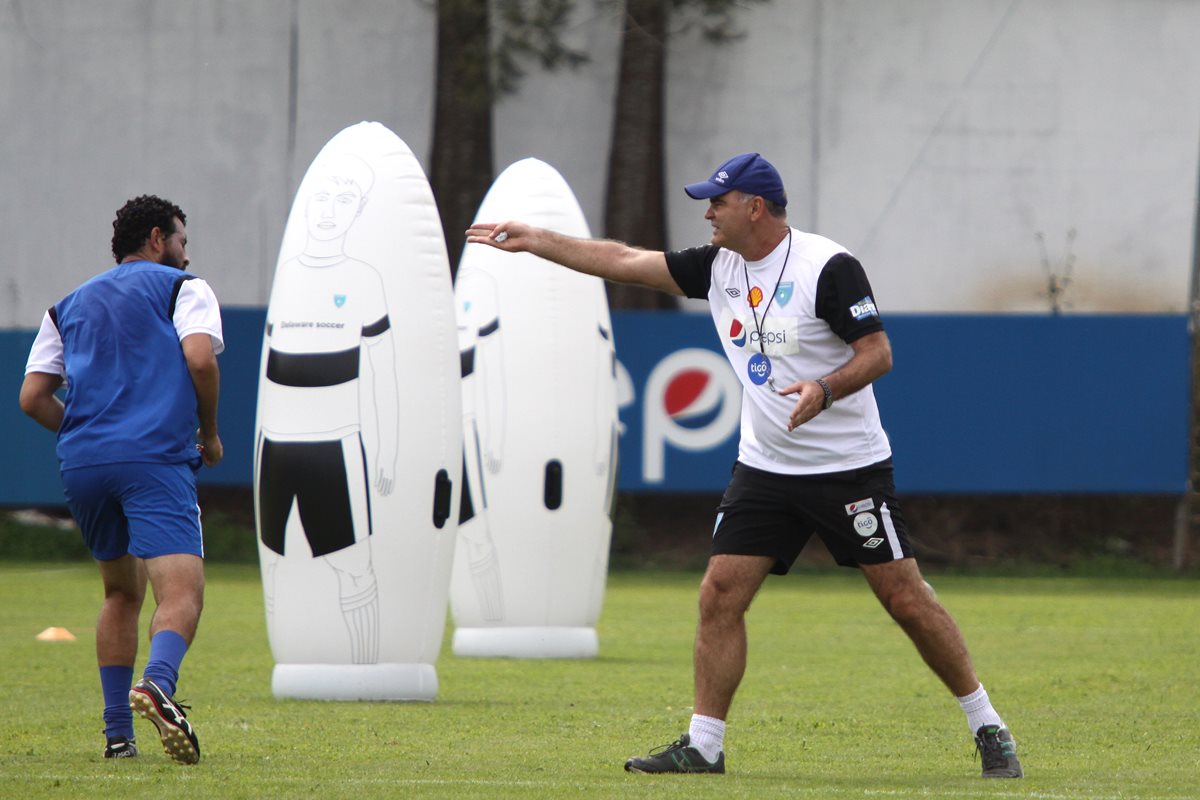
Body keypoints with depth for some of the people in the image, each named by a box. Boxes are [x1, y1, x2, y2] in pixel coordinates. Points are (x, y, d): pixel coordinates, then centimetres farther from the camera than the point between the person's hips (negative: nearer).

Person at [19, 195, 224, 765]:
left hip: (81, 462, 5)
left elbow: (32, 396, 15)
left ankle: (117, 734, 15)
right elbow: (200, 359, -7)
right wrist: (210, 434, 7)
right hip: (156, 461, -5)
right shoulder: (182, 288, 11)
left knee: (121, 593, 21)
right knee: (181, 592, -13)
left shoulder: (68, 306, 24)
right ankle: (157, 683, -43)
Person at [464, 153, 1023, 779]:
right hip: (765, 468, 6)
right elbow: (623, 262, 9)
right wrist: (533, 241, 8)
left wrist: (825, 389, -33)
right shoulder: (718, 265, 5)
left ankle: (988, 729, 5)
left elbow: (878, 352, -16)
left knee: (905, 599, -6)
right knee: (719, 596, -4)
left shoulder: (828, 267, -15)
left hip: (849, 468, -6)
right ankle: (703, 745, 2)